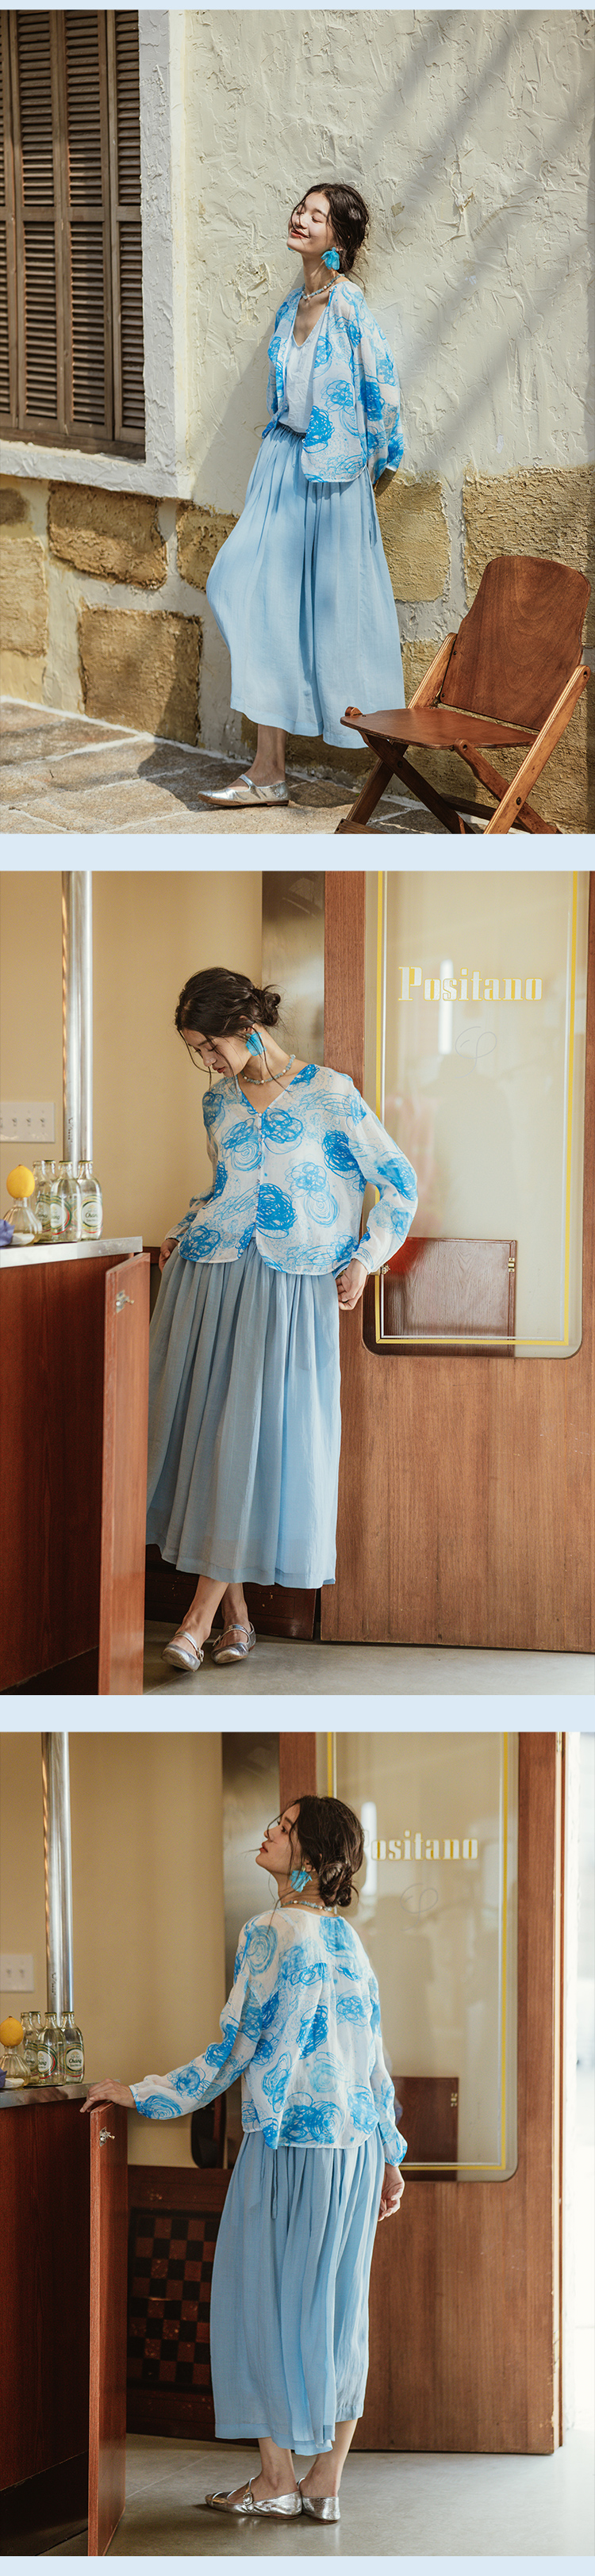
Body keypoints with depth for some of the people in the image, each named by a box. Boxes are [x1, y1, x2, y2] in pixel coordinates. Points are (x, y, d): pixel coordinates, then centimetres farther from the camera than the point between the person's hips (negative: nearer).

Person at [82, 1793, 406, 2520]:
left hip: (290, 2146, -7)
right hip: (357, 2146, 7)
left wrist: (143, 2095, -4)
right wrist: (389, 2155, 18)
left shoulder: (272, 1934, -12)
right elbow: (372, 2058, 12)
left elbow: (238, 2050, -11)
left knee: (268, 2297, 3)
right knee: (335, 2303, 9)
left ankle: (277, 2479, 7)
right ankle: (325, 2481, 11)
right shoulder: (347, 1938, 10)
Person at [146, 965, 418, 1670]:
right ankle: (235, 1609, 6)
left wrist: (363, 1260, -6)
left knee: (252, 1431, -9)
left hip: (287, 1287, -5)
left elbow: (398, 1183, -1)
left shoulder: (329, 1094, -4)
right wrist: (180, 1234, 14)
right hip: (206, 1276, 5)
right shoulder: (219, 1101, 11)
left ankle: (202, 1614, -8)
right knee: (202, 1424, 0)